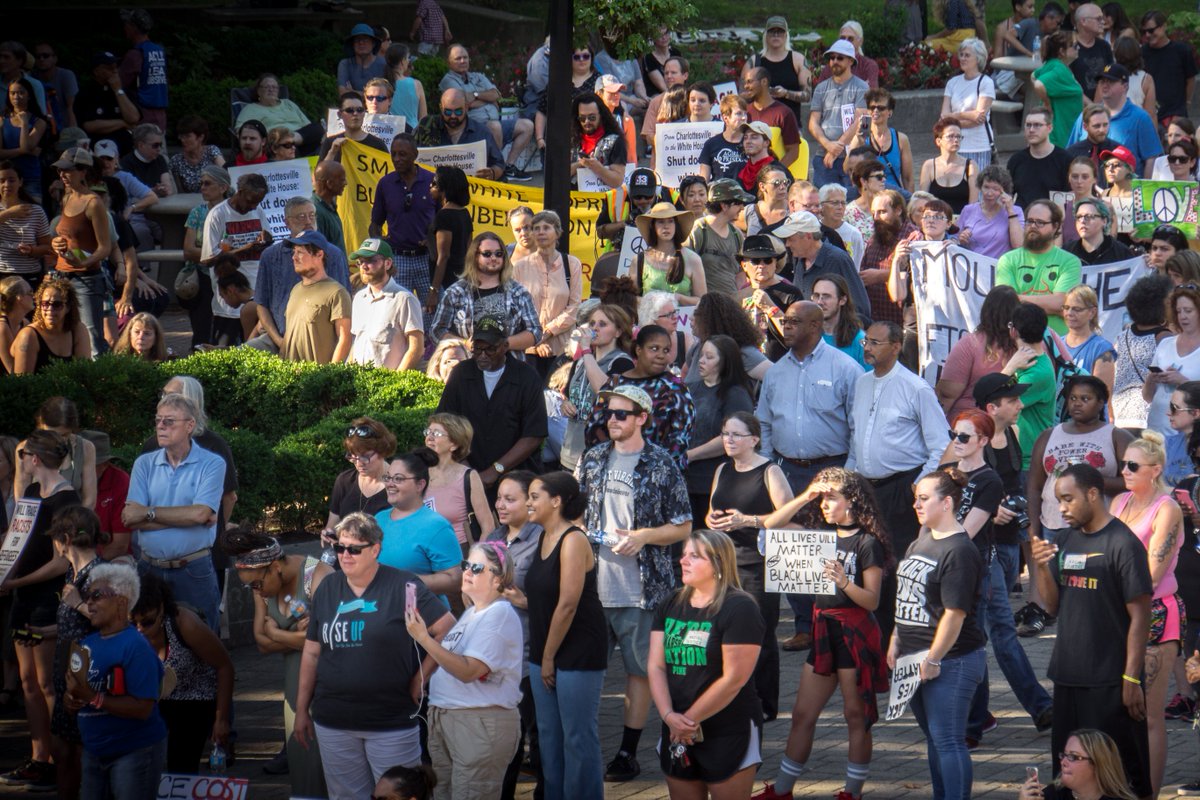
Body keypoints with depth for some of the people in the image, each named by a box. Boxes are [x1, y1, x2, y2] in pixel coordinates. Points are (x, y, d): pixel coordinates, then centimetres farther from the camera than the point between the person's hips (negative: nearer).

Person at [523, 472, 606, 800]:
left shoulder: (573, 540, -15)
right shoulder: (543, 537, 10)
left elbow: (568, 604, -18)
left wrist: (550, 656, -13)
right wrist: (541, 656, 8)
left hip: (577, 652, -9)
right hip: (544, 652, 9)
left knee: (578, 736, -3)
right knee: (548, 735, 13)